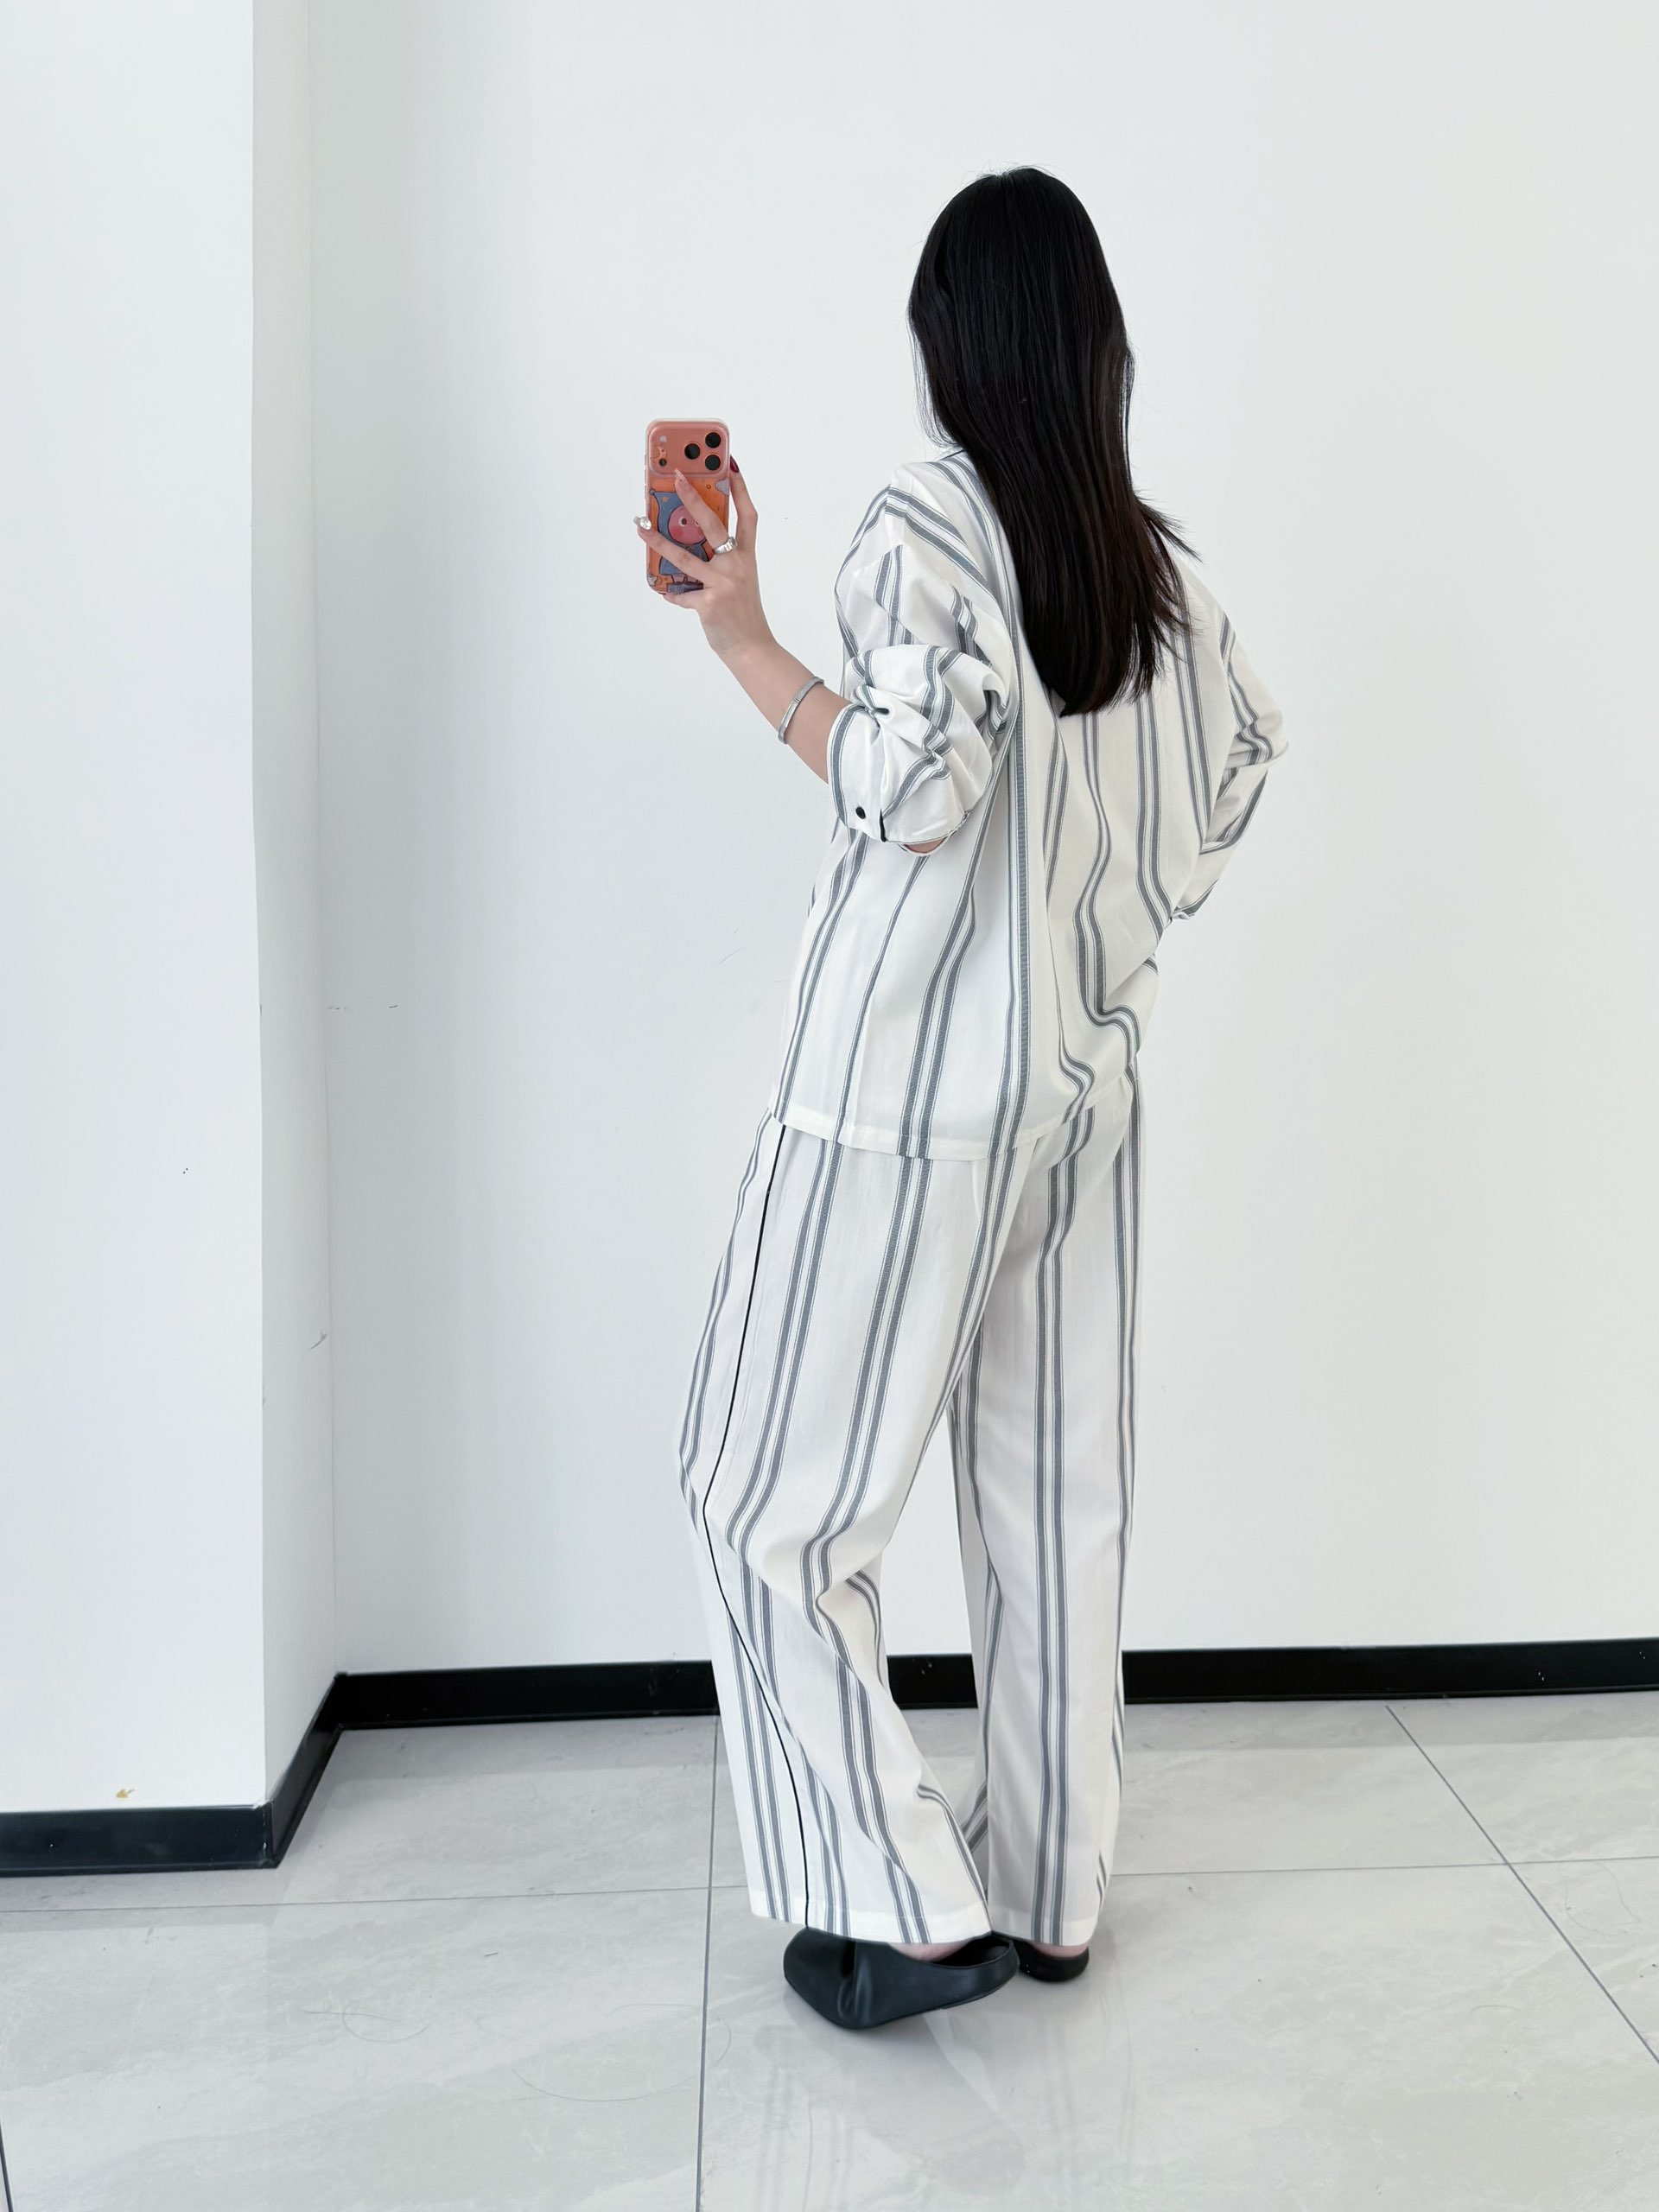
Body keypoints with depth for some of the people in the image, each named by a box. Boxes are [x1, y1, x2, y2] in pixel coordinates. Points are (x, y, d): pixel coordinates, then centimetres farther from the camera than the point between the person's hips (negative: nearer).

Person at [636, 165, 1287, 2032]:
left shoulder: (926, 523, -12)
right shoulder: (1153, 560, 8)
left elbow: (917, 789, -22)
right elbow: (1243, 753, 17)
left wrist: (742, 638, -12)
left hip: (909, 1097, -7)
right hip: (1083, 1086, 7)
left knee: (771, 1481, 5)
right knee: (1056, 1491, 13)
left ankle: (908, 1908, 6)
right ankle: (1048, 1894, 25)